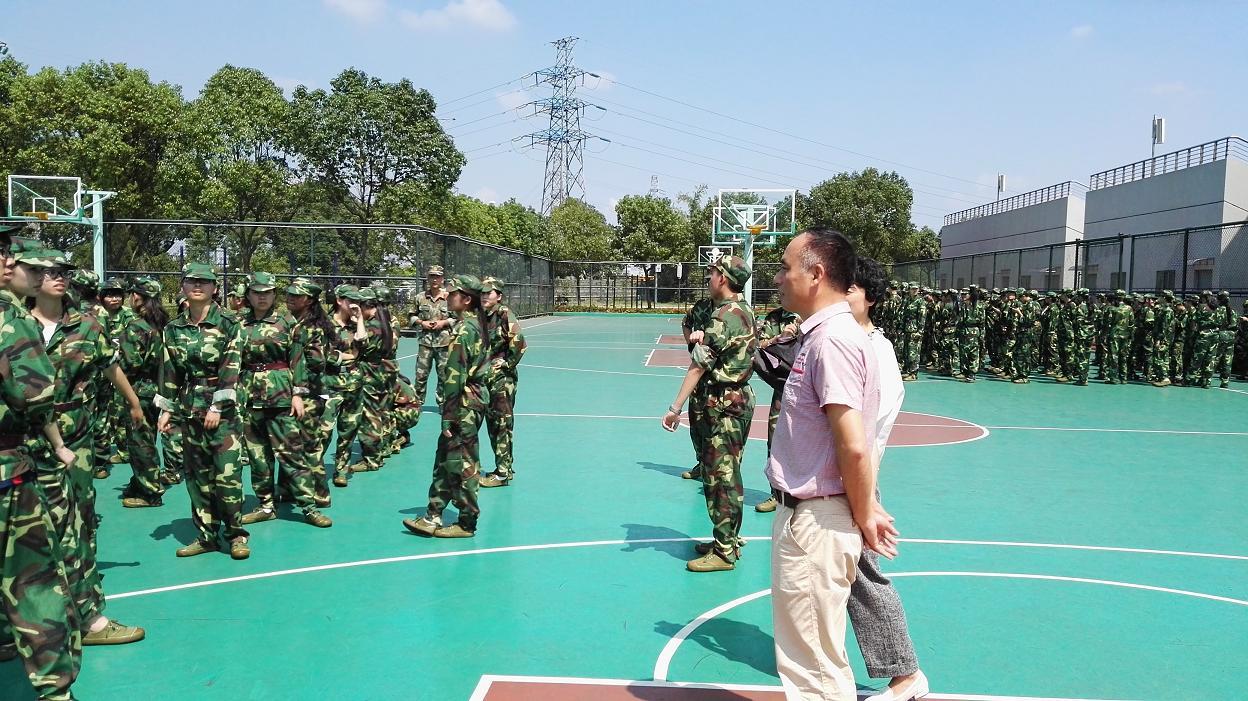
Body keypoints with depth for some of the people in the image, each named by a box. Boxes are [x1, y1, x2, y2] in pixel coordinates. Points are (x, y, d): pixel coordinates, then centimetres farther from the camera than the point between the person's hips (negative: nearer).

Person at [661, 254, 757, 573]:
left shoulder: (724, 316, -18)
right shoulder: (745, 311, 11)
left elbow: (698, 366, -21)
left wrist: (675, 408, -21)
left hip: (724, 404, -10)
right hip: (740, 399, 10)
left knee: (720, 476, -4)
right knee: (726, 474, 17)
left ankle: (724, 552, 3)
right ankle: (728, 539, 28)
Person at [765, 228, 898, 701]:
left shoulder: (832, 338, -20)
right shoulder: (821, 334, 12)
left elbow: (853, 446, -27)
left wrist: (863, 516, -13)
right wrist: (864, 509, 15)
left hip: (816, 522, -10)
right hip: (804, 515, 10)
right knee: (814, 657, 24)